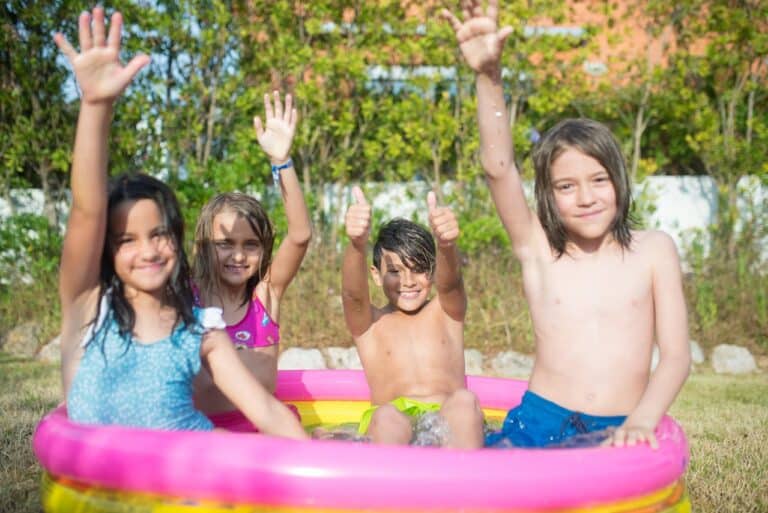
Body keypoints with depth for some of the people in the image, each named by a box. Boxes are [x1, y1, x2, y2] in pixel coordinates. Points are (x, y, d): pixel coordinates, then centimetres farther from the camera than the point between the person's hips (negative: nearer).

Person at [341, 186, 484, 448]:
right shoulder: (368, 323, 14)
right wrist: (357, 244, -32)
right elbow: (353, 292, -9)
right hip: (390, 425, -1)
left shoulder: (447, 313, 17)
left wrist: (447, 245, -31)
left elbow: (450, 282, -6)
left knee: (465, 400, -32)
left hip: (449, 422, 1)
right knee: (387, 417, -35)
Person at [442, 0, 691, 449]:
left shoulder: (654, 249, 5)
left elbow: (676, 354, 1)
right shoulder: (538, 249, 4)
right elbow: (498, 167, -11)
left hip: (619, 433, 1)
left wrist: (642, 420, -16)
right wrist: (489, 75, -23)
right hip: (537, 423, -1)